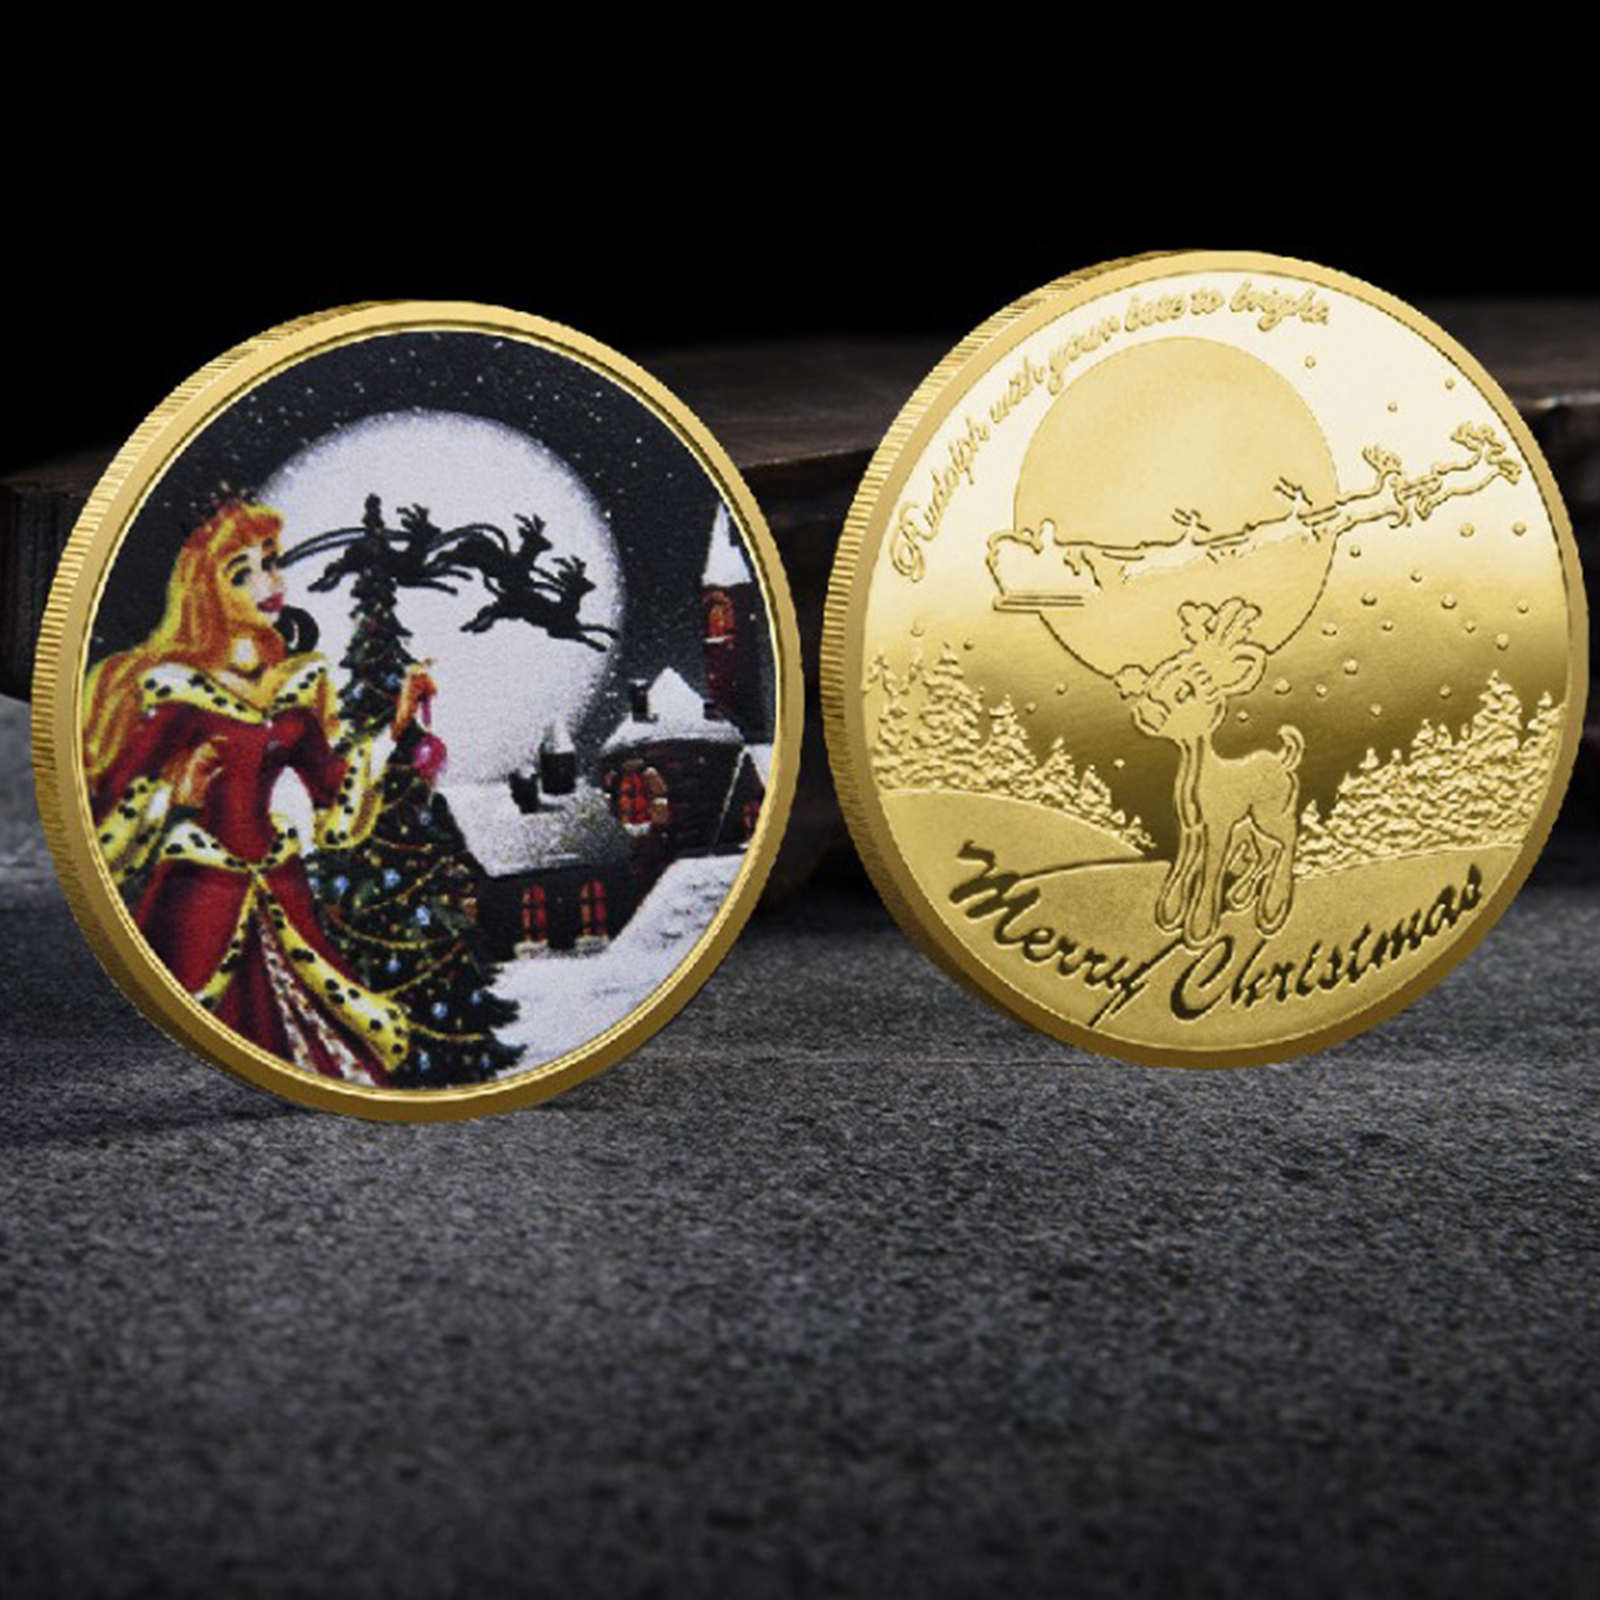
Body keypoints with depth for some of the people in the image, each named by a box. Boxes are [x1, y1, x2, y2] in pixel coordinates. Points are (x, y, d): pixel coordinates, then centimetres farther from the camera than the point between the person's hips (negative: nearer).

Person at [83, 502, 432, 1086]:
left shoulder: (297, 684, 8)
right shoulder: (173, 688, -8)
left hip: (282, 900, 5)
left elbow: (338, 806, 13)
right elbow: (109, 810, -9)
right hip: (198, 900, -5)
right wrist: (173, 793, -27)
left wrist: (394, 727, 9)